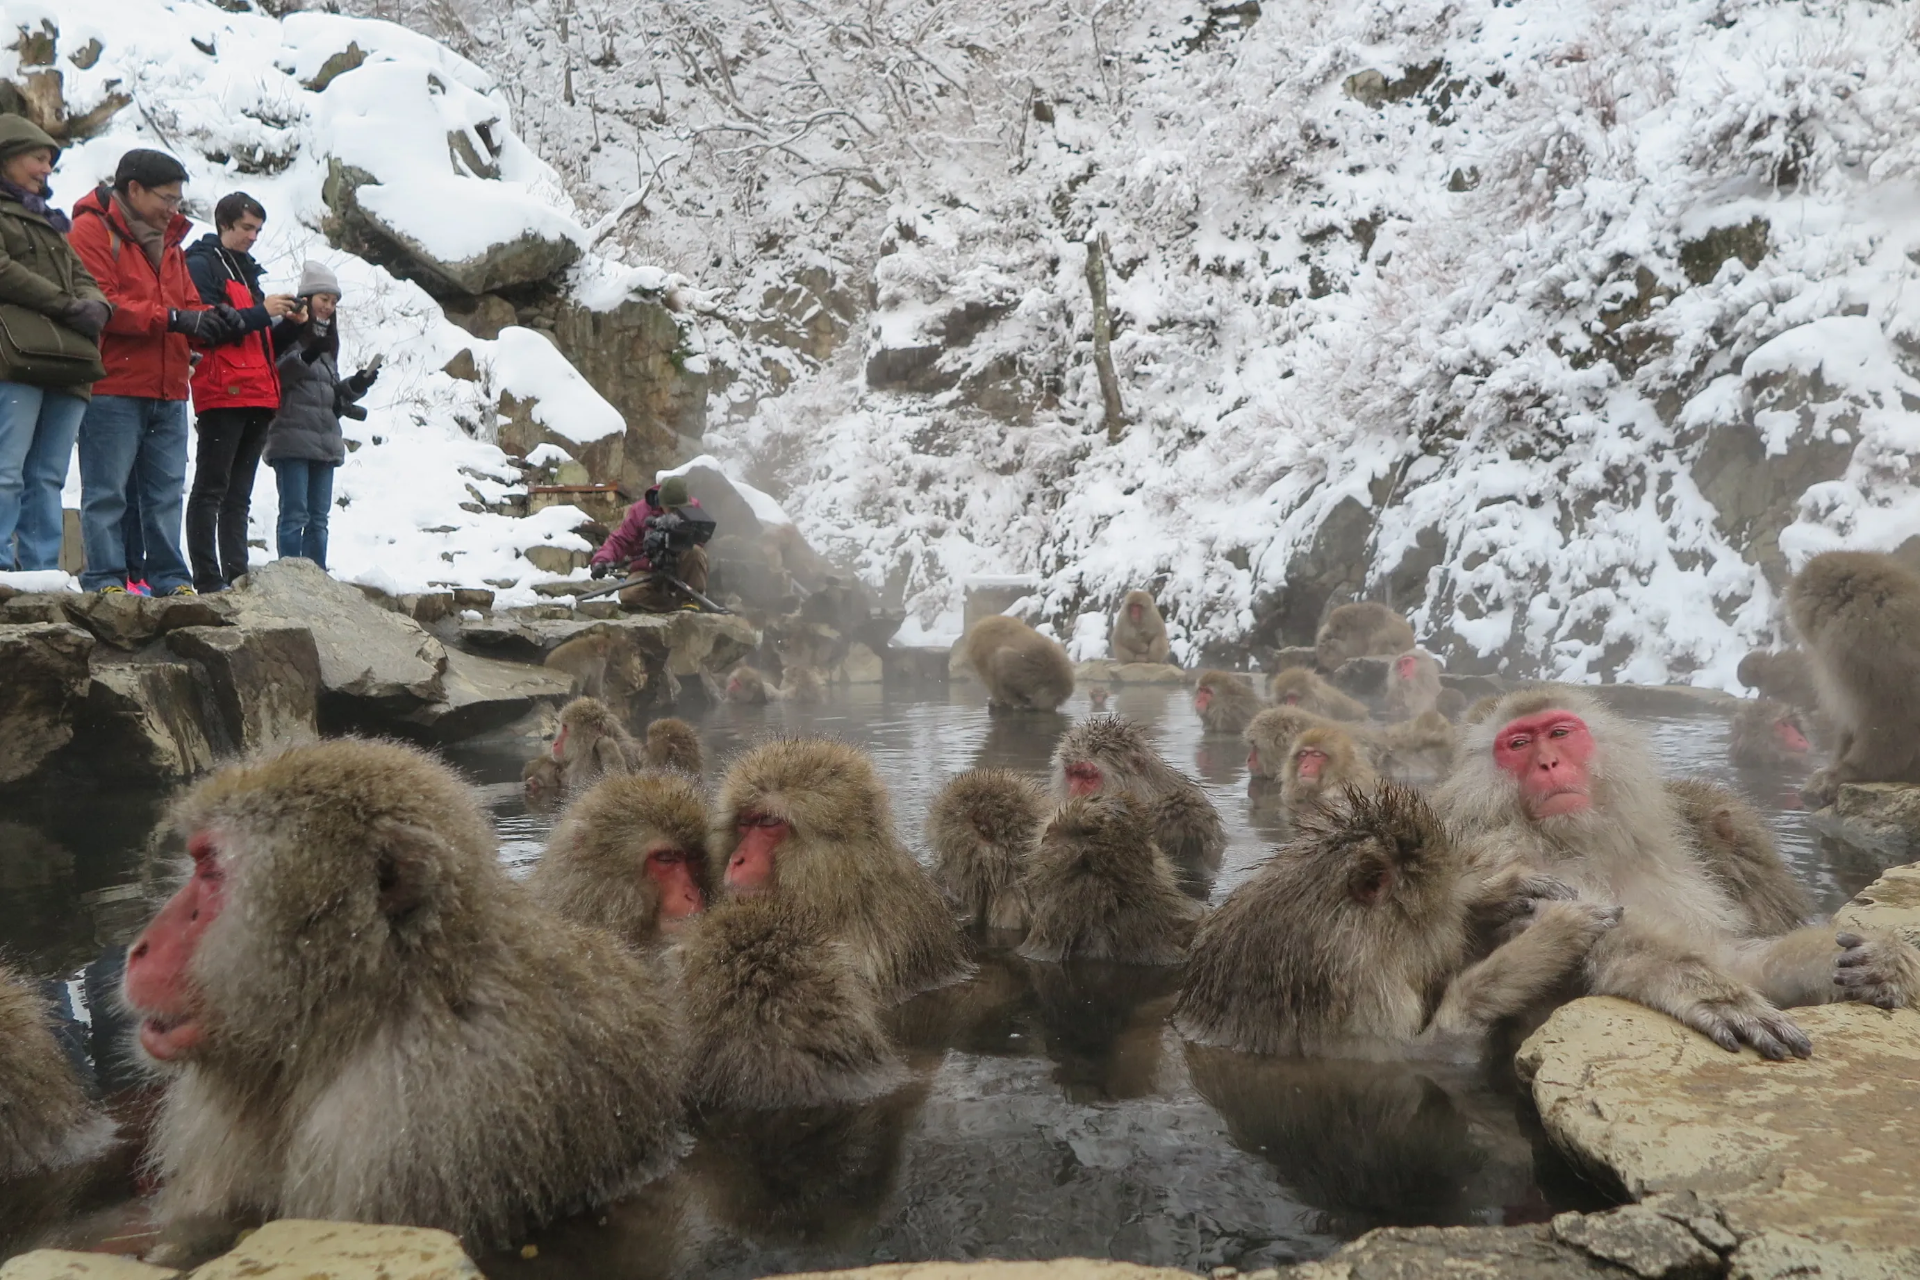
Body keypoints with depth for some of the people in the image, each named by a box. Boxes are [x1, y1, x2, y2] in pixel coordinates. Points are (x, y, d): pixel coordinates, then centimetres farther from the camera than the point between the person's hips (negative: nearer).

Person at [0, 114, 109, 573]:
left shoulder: (47, 220, 31)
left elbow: (82, 276, 23)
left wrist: (94, 305, 1)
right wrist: (70, 306, -9)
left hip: (67, 362, 7)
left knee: (47, 478, 4)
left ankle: (43, 574, 3)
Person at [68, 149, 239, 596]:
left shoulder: (168, 241, 22)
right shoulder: (92, 231, -3)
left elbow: (187, 303, 19)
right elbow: (98, 302, -15)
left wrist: (212, 319, -4)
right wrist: (172, 318, -19)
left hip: (168, 393, 7)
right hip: (112, 389, -7)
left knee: (167, 493, 8)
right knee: (106, 492, -4)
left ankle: (170, 579, 12)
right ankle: (105, 580, -1)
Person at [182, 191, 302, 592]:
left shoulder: (247, 273, 26)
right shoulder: (202, 265, 0)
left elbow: (265, 344, 24)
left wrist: (289, 323, 6)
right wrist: (261, 312, -15)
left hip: (256, 399, 8)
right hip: (222, 396, -8)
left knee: (239, 497, 8)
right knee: (210, 491, -7)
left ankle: (237, 577, 8)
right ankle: (208, 580, -9)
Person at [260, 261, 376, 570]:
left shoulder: (328, 342, 21)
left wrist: (355, 385, 7)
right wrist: (306, 356, -23)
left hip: (326, 440, 7)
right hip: (293, 437, -7)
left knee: (319, 518, 8)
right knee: (295, 515, -9)